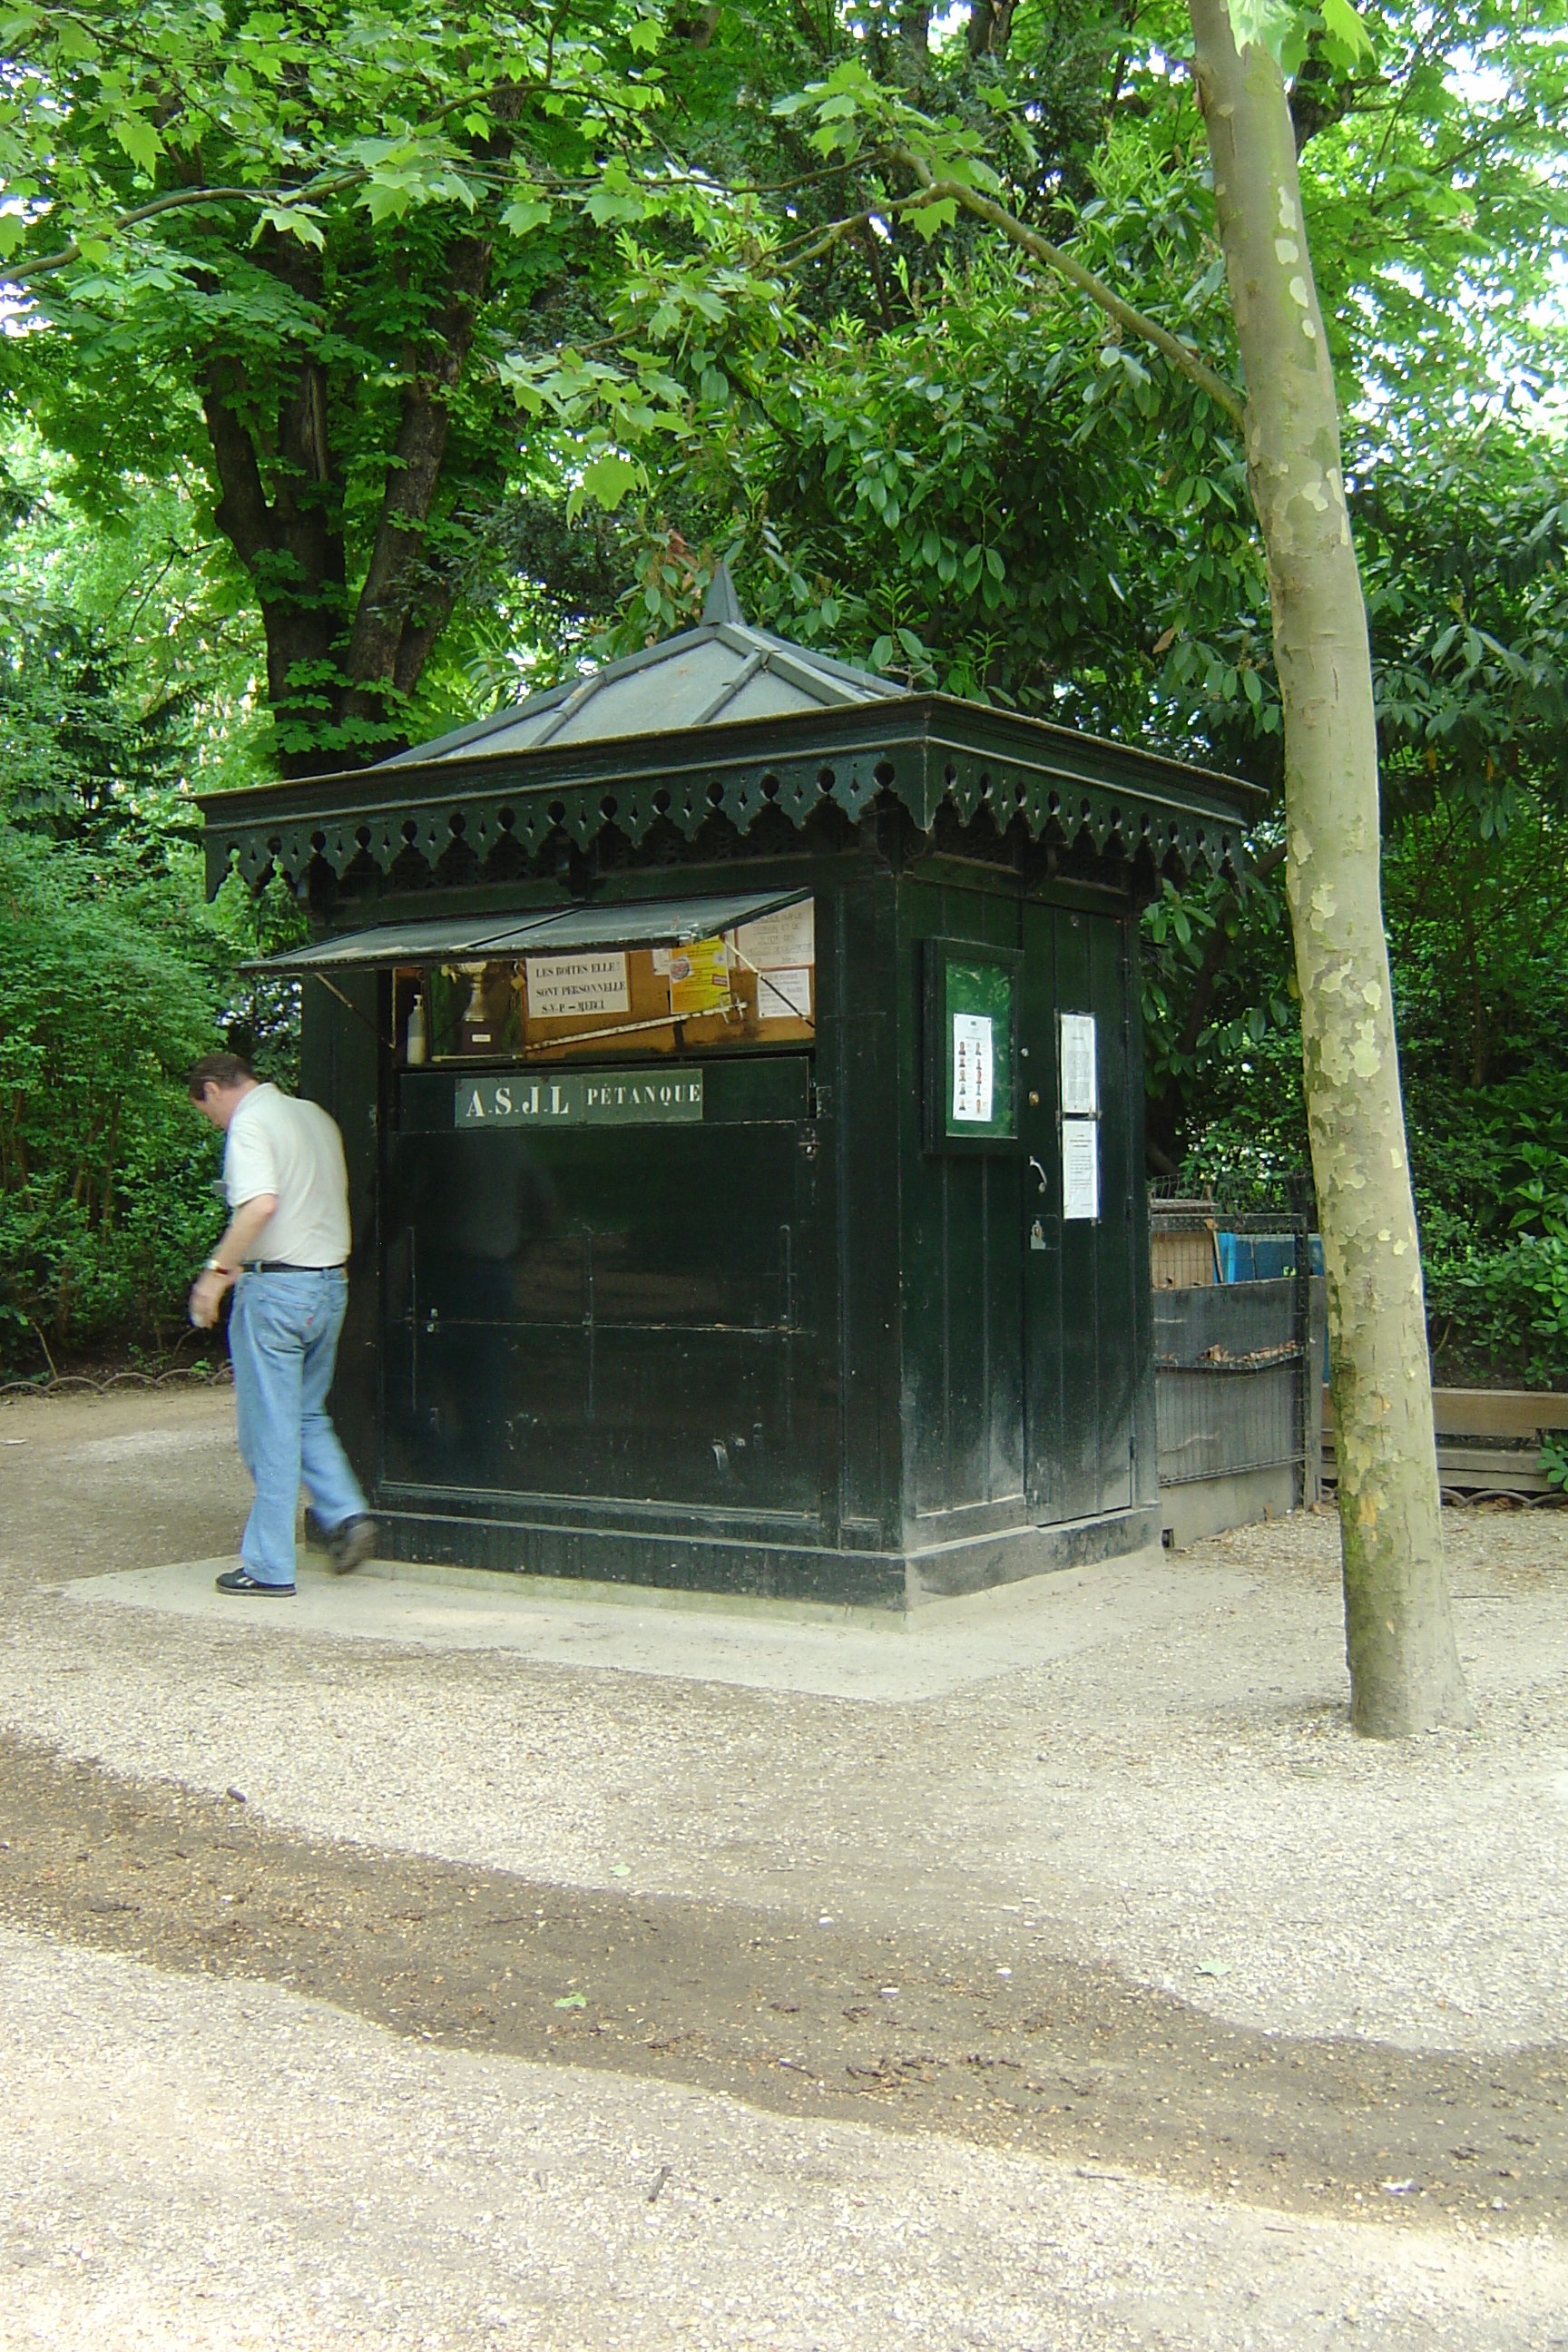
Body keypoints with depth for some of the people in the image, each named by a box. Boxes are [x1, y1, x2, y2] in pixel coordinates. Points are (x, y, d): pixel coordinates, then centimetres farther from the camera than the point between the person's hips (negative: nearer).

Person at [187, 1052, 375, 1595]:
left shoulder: (249, 1124, -11)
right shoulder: (315, 1117, 15)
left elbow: (261, 1204, -26)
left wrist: (217, 1270, -20)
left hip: (277, 1286, -8)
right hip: (331, 1282, 8)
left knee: (270, 1431, 0)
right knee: (307, 1416, 20)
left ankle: (268, 1566, 7)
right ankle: (347, 1515, 5)